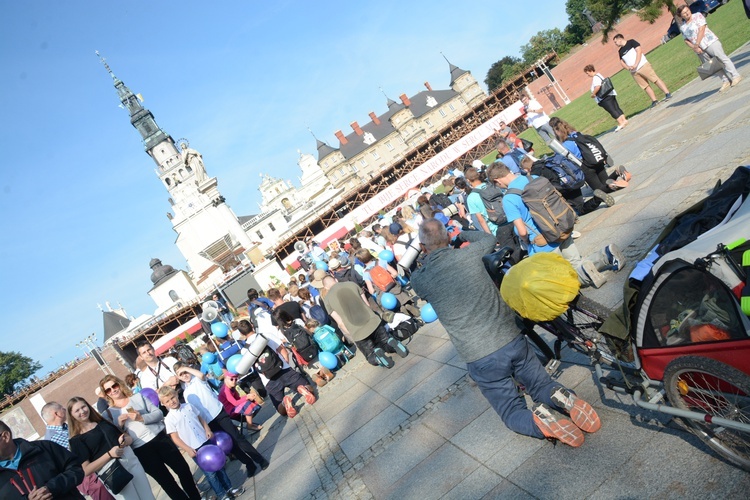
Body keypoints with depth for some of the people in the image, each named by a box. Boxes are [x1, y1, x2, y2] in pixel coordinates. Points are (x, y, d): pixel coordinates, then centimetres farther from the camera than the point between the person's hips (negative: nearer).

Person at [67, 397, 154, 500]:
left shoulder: (103, 422, 14)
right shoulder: (76, 440, 1)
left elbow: (129, 437, 17)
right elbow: (86, 470, -6)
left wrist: (124, 441, -6)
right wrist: (109, 454, -18)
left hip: (130, 459, 4)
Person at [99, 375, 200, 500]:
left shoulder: (138, 397, 6)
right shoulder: (108, 414, 4)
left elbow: (159, 413, 0)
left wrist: (142, 418, -15)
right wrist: (119, 425, -16)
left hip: (160, 438, 2)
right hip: (140, 450, -2)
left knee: (183, 469, 7)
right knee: (166, 480, 3)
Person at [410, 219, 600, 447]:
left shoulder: (419, 279, -8)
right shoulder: (468, 254, -3)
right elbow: (489, 238, 22)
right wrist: (460, 233, 35)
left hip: (479, 358, -2)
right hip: (512, 340, 2)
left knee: (514, 414, 16)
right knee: (543, 386, 24)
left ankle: (538, 421, -17)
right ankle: (563, 399, -9)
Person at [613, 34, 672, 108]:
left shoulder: (631, 42, 1)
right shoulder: (620, 51, 15)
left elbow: (639, 51, -7)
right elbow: (621, 62, 17)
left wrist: (635, 65, -15)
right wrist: (628, 67, -3)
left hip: (643, 65, -5)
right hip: (634, 72, 5)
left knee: (655, 79, -9)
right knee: (645, 86, 2)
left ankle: (667, 94, -7)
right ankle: (654, 101, 5)